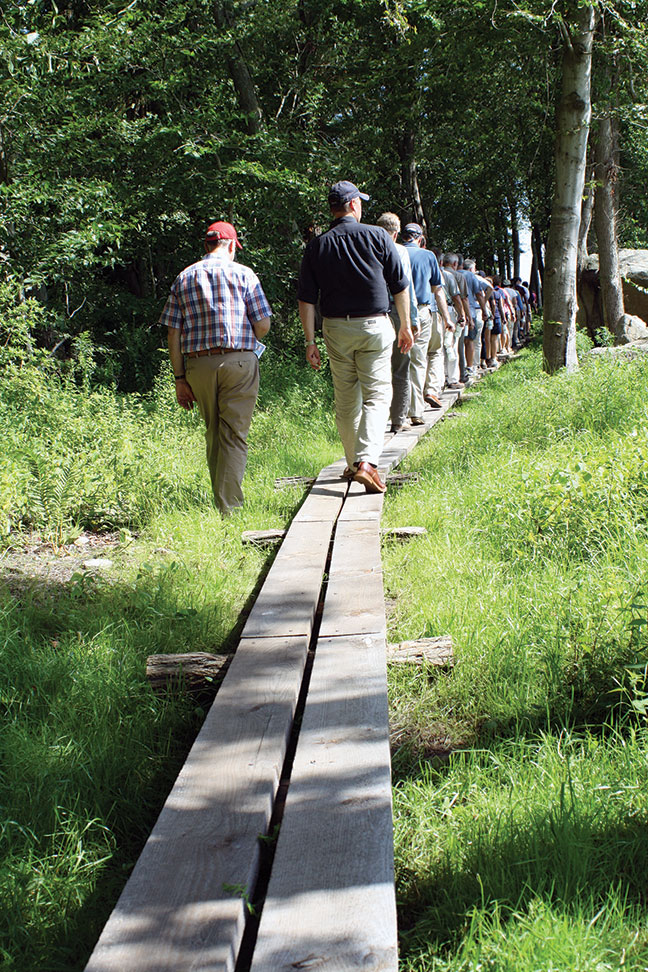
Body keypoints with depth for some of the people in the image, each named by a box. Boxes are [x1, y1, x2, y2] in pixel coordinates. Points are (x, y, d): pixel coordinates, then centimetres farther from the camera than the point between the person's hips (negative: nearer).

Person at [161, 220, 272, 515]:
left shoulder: (183, 278, 10)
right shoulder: (243, 274, 1)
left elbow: (173, 332, 5)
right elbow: (263, 325, -2)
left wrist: (180, 378, 7)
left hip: (198, 364, 3)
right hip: (239, 361, -3)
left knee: (214, 436, 15)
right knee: (234, 436, -3)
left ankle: (221, 505, 20)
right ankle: (229, 509, -8)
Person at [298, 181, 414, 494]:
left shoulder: (316, 246, 2)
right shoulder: (377, 236, -3)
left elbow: (306, 299, -1)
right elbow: (400, 286, 0)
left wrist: (310, 341, 3)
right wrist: (405, 326, 10)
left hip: (336, 328, 3)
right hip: (374, 327, -2)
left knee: (346, 400, 14)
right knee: (376, 396, -3)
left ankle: (353, 463, 23)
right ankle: (366, 461, -21)